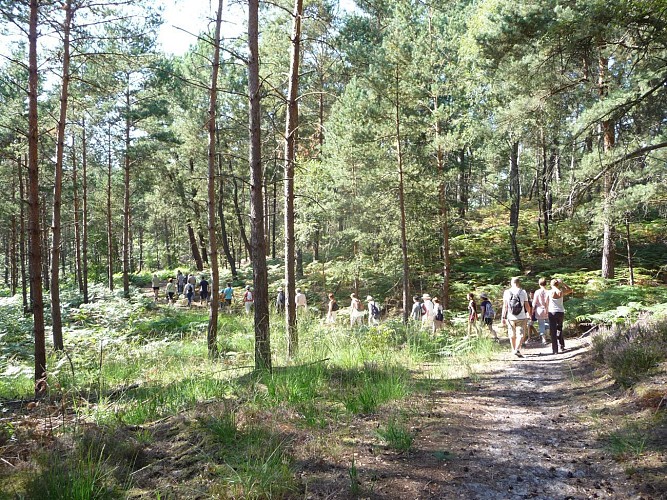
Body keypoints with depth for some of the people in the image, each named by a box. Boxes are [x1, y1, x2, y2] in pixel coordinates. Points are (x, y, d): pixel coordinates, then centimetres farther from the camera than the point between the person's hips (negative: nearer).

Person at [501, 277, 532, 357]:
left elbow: (505, 306, -2)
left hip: (510, 318, 2)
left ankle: (513, 350, 24)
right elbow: (527, 306, 1)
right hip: (521, 317, -2)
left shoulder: (506, 292, -1)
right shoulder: (523, 292, -3)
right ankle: (517, 349, -17)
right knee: (520, 334, 0)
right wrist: (529, 314, 17)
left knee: (512, 335, 14)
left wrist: (503, 317, 2)